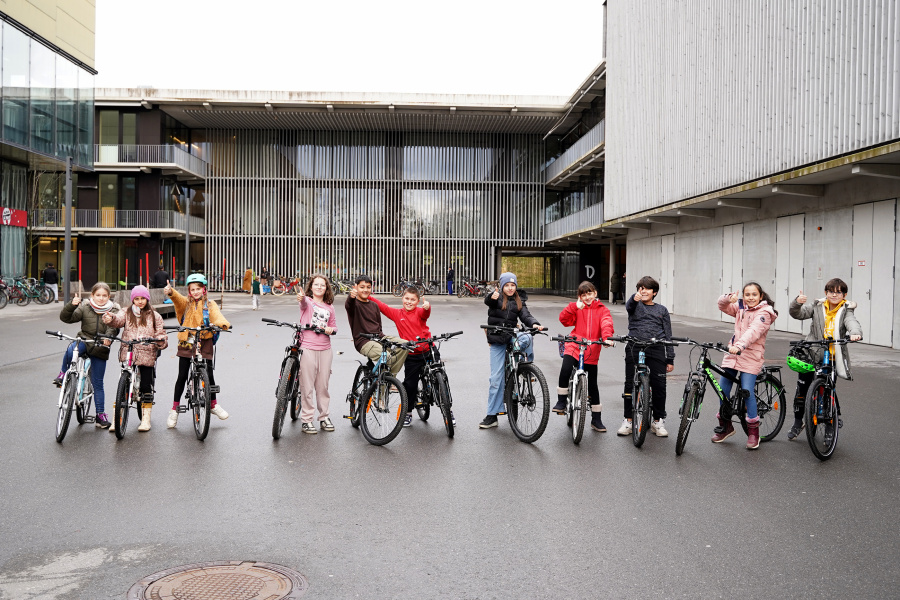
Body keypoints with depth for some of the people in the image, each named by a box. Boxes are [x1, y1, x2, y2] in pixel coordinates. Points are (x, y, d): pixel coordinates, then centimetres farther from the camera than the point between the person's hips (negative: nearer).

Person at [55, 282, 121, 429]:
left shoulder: (113, 310, 0)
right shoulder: (84, 307, 0)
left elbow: (114, 327, -13)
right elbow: (66, 318, -7)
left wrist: (109, 337, -33)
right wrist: (71, 305, -25)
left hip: (100, 349, 0)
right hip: (84, 340, 0)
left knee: (98, 383, 4)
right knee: (71, 350, -37)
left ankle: (101, 414, 13)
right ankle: (63, 373, -7)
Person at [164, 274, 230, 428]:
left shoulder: (210, 304, 7)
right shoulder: (186, 303, 7)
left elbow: (217, 316, -10)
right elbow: (177, 298, -14)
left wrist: (219, 323, -34)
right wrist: (170, 292, -38)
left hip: (204, 342, 0)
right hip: (186, 343, 0)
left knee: (209, 374, 3)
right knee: (182, 376, 3)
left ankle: (213, 404, 23)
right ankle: (174, 409, 14)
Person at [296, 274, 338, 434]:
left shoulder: (330, 307, 14)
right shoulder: (307, 301, 1)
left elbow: (334, 327, 21)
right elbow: (303, 302, -24)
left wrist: (331, 329, -3)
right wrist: (301, 298, -49)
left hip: (325, 349, 4)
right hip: (307, 348, -4)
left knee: (323, 385, 10)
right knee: (307, 386, -1)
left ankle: (324, 417, 23)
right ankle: (306, 419, 8)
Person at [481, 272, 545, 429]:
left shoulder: (519, 301, 10)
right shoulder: (497, 297, 2)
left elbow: (525, 316, -2)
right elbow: (487, 301, -20)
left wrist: (534, 324, -25)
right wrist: (492, 297, -46)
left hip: (512, 336, 2)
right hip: (497, 340, -2)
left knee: (526, 338, -34)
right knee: (496, 377, -4)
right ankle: (492, 416, 5)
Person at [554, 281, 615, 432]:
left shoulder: (602, 310, 4)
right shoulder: (577, 308, 8)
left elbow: (606, 324, -12)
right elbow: (564, 319, -4)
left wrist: (607, 337, -32)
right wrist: (574, 307, -18)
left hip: (592, 352, 0)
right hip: (574, 347, 0)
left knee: (592, 384, 8)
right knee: (565, 370, -28)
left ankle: (596, 419, 20)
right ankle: (561, 402, -9)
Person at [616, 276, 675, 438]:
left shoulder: (662, 310, 17)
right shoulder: (635, 305, 12)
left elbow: (668, 336, 15)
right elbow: (629, 305, -15)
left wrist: (670, 359, 8)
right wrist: (635, 298, -40)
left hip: (656, 351, 1)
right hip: (634, 348, -1)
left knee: (659, 385, -4)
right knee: (630, 385, 2)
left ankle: (658, 421, 12)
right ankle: (628, 420, 14)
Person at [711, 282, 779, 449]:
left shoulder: (764, 312, -9)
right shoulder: (740, 307, 12)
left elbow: (753, 331, -23)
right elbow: (722, 306, 14)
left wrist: (740, 346, -39)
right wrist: (728, 298, -10)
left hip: (751, 356, -6)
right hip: (733, 353, 6)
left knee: (747, 391, -13)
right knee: (722, 389, 2)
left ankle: (753, 431, 3)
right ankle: (725, 426, 20)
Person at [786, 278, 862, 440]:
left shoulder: (846, 310, 1)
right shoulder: (817, 306, 4)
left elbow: (852, 322, -19)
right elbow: (797, 313, -6)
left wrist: (855, 333, -42)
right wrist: (797, 302, -29)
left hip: (832, 358, -1)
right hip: (811, 354, 1)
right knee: (802, 389, 4)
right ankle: (798, 422, 21)